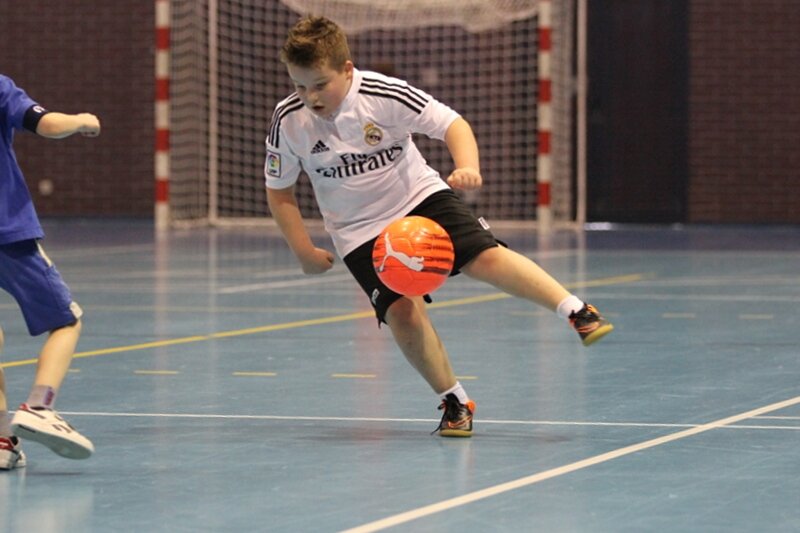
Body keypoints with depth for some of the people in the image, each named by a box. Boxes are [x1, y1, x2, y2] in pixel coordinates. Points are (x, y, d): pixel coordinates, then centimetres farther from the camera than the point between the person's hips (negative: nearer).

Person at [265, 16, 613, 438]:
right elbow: (279, 191, 3)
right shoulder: (288, 122, -13)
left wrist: (468, 167, -34)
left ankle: (577, 311, -16)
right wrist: (304, 250, -2)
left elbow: (452, 124, -15)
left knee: (486, 258, -23)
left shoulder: (384, 94, -20)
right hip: (359, 230, 1)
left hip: (419, 197, -1)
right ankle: (454, 401, -1)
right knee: (401, 310, -17)